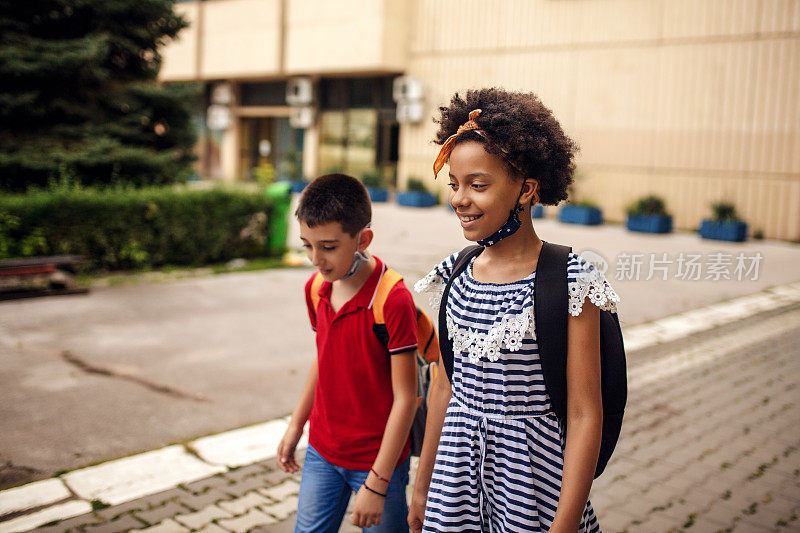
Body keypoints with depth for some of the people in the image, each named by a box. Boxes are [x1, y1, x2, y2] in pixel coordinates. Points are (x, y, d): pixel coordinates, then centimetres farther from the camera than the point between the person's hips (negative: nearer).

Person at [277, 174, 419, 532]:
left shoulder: (393, 300, -22)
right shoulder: (316, 288, -1)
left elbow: (405, 399, -19)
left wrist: (377, 483, -18)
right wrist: (296, 425, 18)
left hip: (377, 458, -6)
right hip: (321, 452, 6)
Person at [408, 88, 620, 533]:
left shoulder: (569, 281, -16)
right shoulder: (455, 274, 0)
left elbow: (584, 416, -14)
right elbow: (444, 387, 8)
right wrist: (422, 485, 14)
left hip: (533, 476, -4)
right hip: (458, 461, 4)